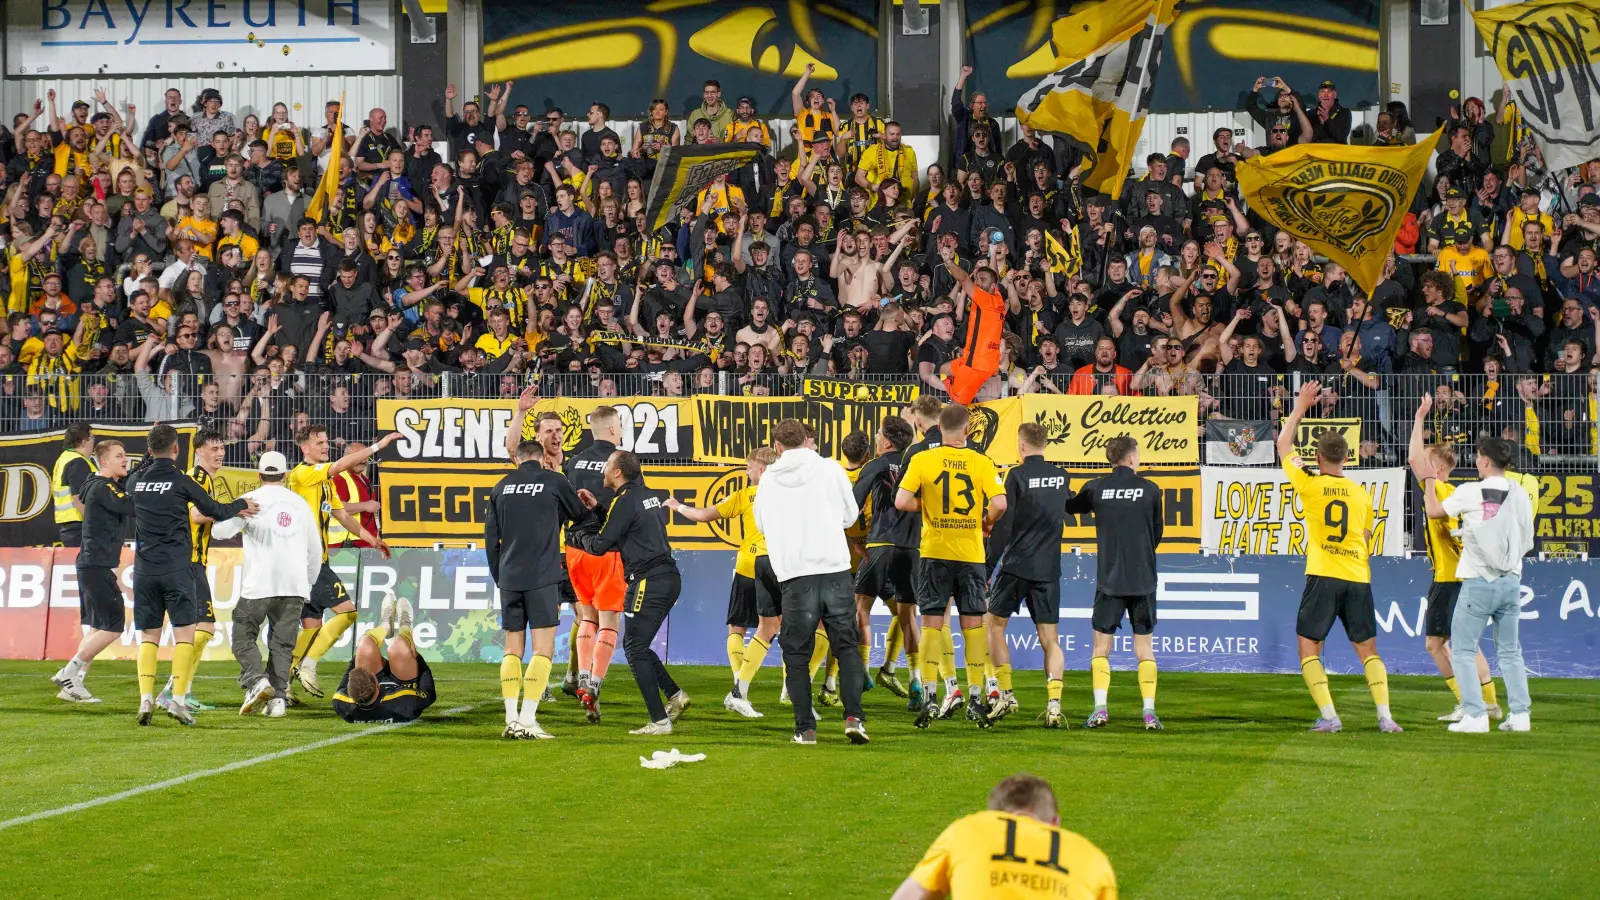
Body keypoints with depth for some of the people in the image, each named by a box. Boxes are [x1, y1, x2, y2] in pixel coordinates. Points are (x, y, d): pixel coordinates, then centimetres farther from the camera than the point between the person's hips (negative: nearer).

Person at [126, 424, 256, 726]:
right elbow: (215, 510, 1)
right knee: (184, 633, 2)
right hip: (176, 569, -4)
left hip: (145, 569, 4)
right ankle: (178, 698, -8)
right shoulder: (180, 480, -7)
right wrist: (241, 505, 20)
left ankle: (146, 699, -4)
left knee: (148, 636, 8)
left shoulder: (135, 481, 5)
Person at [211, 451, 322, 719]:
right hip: (294, 585, 4)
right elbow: (315, 549, 18)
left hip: (259, 585, -4)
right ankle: (278, 698, -1)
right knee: (282, 643, 8)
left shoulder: (251, 500, 0)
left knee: (244, 636, 7)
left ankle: (256, 681, -15)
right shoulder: (299, 503, 14)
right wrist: (308, 583, 30)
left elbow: (219, 531, -6)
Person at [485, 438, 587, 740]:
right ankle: (527, 721, -12)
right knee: (543, 650, -3)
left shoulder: (501, 488, 12)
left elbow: (490, 538, 13)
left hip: (509, 579, 4)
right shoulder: (554, 482, 1)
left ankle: (511, 719, 4)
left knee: (512, 650, 11)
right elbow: (580, 516, 16)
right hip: (543, 579, -4)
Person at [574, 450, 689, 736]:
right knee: (635, 645, 18)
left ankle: (660, 721, -7)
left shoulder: (625, 500, -11)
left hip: (648, 582, -9)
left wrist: (579, 537, 11)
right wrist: (599, 507, 24)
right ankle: (675, 695, 14)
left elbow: (600, 545, -9)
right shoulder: (648, 494, 15)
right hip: (669, 578, 9)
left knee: (635, 649, -4)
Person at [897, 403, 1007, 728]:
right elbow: (999, 503, -11)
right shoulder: (981, 463, -3)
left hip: (934, 553, 0)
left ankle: (929, 697, -2)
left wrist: (926, 505, 8)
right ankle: (975, 699, 7)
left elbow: (901, 501, -10)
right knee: (973, 625, 7)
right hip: (971, 554, 0)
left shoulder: (921, 460, -4)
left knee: (931, 624, 4)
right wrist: (987, 522, 9)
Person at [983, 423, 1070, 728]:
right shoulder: (1060, 477, 7)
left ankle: (1005, 694, 3)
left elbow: (1003, 524, -9)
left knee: (994, 624, 12)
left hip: (1017, 565, -4)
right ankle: (1054, 703, -10)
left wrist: (990, 567, -3)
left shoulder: (1017, 476, -8)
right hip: (1049, 568, 4)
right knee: (1049, 639, 4)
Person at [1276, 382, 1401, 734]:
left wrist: (1300, 407, 20)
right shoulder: (1361, 494, 7)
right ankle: (1385, 716, -3)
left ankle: (1328, 716, -8)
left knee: (1308, 650, 4)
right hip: (1358, 577, 3)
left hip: (1323, 576, -3)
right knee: (1369, 651, 9)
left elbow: (1283, 445, 13)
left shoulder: (1310, 485, -2)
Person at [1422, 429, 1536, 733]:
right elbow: (1527, 543, 10)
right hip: (1511, 581, 5)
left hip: (1478, 583, -5)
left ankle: (1475, 715, -6)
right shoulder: (1521, 496, 3)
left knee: (1462, 650, 3)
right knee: (1509, 651, 14)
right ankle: (1520, 714, 9)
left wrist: (1428, 482, 21)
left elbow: (1434, 511, 5)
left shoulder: (1470, 493, -10)